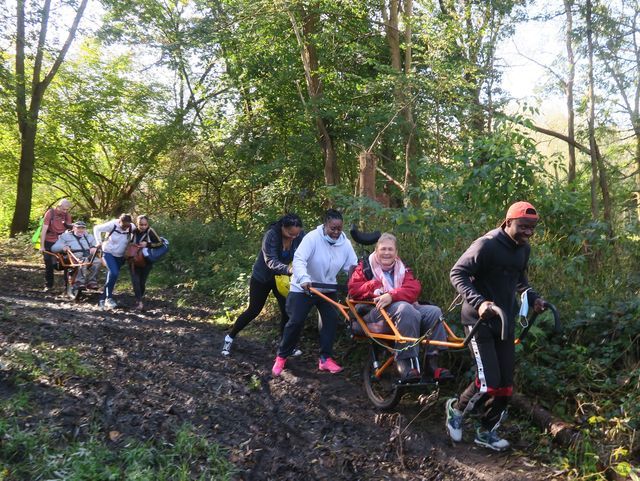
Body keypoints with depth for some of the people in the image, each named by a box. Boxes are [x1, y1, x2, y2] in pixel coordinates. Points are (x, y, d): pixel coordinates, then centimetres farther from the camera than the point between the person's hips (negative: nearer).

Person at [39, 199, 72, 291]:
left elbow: (69, 229, 0)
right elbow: (44, 230, -15)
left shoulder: (67, 215, -4)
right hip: (49, 243, -3)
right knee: (49, 265, 3)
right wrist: (42, 246, -17)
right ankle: (48, 285, 14)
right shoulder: (50, 213, -14)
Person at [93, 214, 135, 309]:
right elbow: (97, 228, -10)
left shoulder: (132, 228, -14)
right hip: (109, 252, -4)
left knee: (111, 276, 8)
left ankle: (103, 299, 20)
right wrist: (99, 242, -10)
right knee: (114, 273, -23)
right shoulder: (112, 225, -22)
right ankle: (109, 298, -14)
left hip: (120, 256, 4)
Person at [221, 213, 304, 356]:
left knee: (287, 310, -2)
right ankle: (230, 337, 22)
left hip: (281, 277, 4)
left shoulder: (300, 236, -18)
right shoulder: (271, 235, -32)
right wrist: (288, 269, -56)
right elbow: (271, 261, -39)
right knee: (254, 310, 4)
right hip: (262, 277, -4)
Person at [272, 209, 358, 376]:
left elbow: (353, 266, -8)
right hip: (303, 287, -4)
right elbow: (299, 260, -34)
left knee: (331, 319, -7)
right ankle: (282, 356, 10)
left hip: (327, 289, 4)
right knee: (296, 322, -8)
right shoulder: (312, 237, -24)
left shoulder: (345, 243, -9)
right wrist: (304, 279, -49)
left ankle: (325, 358, 4)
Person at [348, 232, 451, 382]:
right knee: (406, 310, -36)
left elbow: (414, 290, -1)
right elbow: (353, 289, 2)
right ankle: (406, 364, -39)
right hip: (376, 310, -4)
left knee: (434, 312, -21)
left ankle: (432, 362, -22)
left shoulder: (403, 270, 20)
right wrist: (374, 286, -16)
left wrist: (392, 295, -22)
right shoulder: (366, 267, 15)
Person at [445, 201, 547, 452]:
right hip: (480, 320, -7)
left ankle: (486, 431, 25)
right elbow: (457, 273, -18)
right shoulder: (487, 245, -19)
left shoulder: (523, 249, 4)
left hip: (505, 321, 7)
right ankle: (456, 408, 15)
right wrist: (478, 302, -30)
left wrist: (533, 297, 3)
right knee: (488, 382, -14)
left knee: (506, 383, 6)